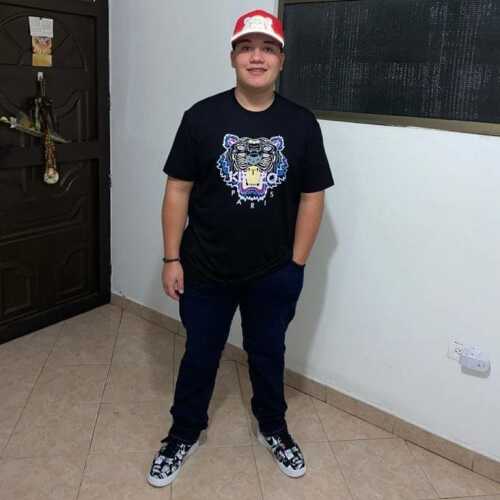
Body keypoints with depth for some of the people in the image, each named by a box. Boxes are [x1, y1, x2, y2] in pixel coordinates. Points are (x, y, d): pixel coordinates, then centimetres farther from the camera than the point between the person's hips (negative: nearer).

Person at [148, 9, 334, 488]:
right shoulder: (202, 116, -8)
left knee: (268, 354, 19)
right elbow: (178, 190, -4)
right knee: (199, 356, 16)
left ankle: (273, 428, 44)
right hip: (206, 271, 0)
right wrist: (172, 258, -5)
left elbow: (311, 197, 0)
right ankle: (184, 434, 39)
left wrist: (296, 264, -2)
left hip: (274, 274, 1)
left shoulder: (302, 123, -4)